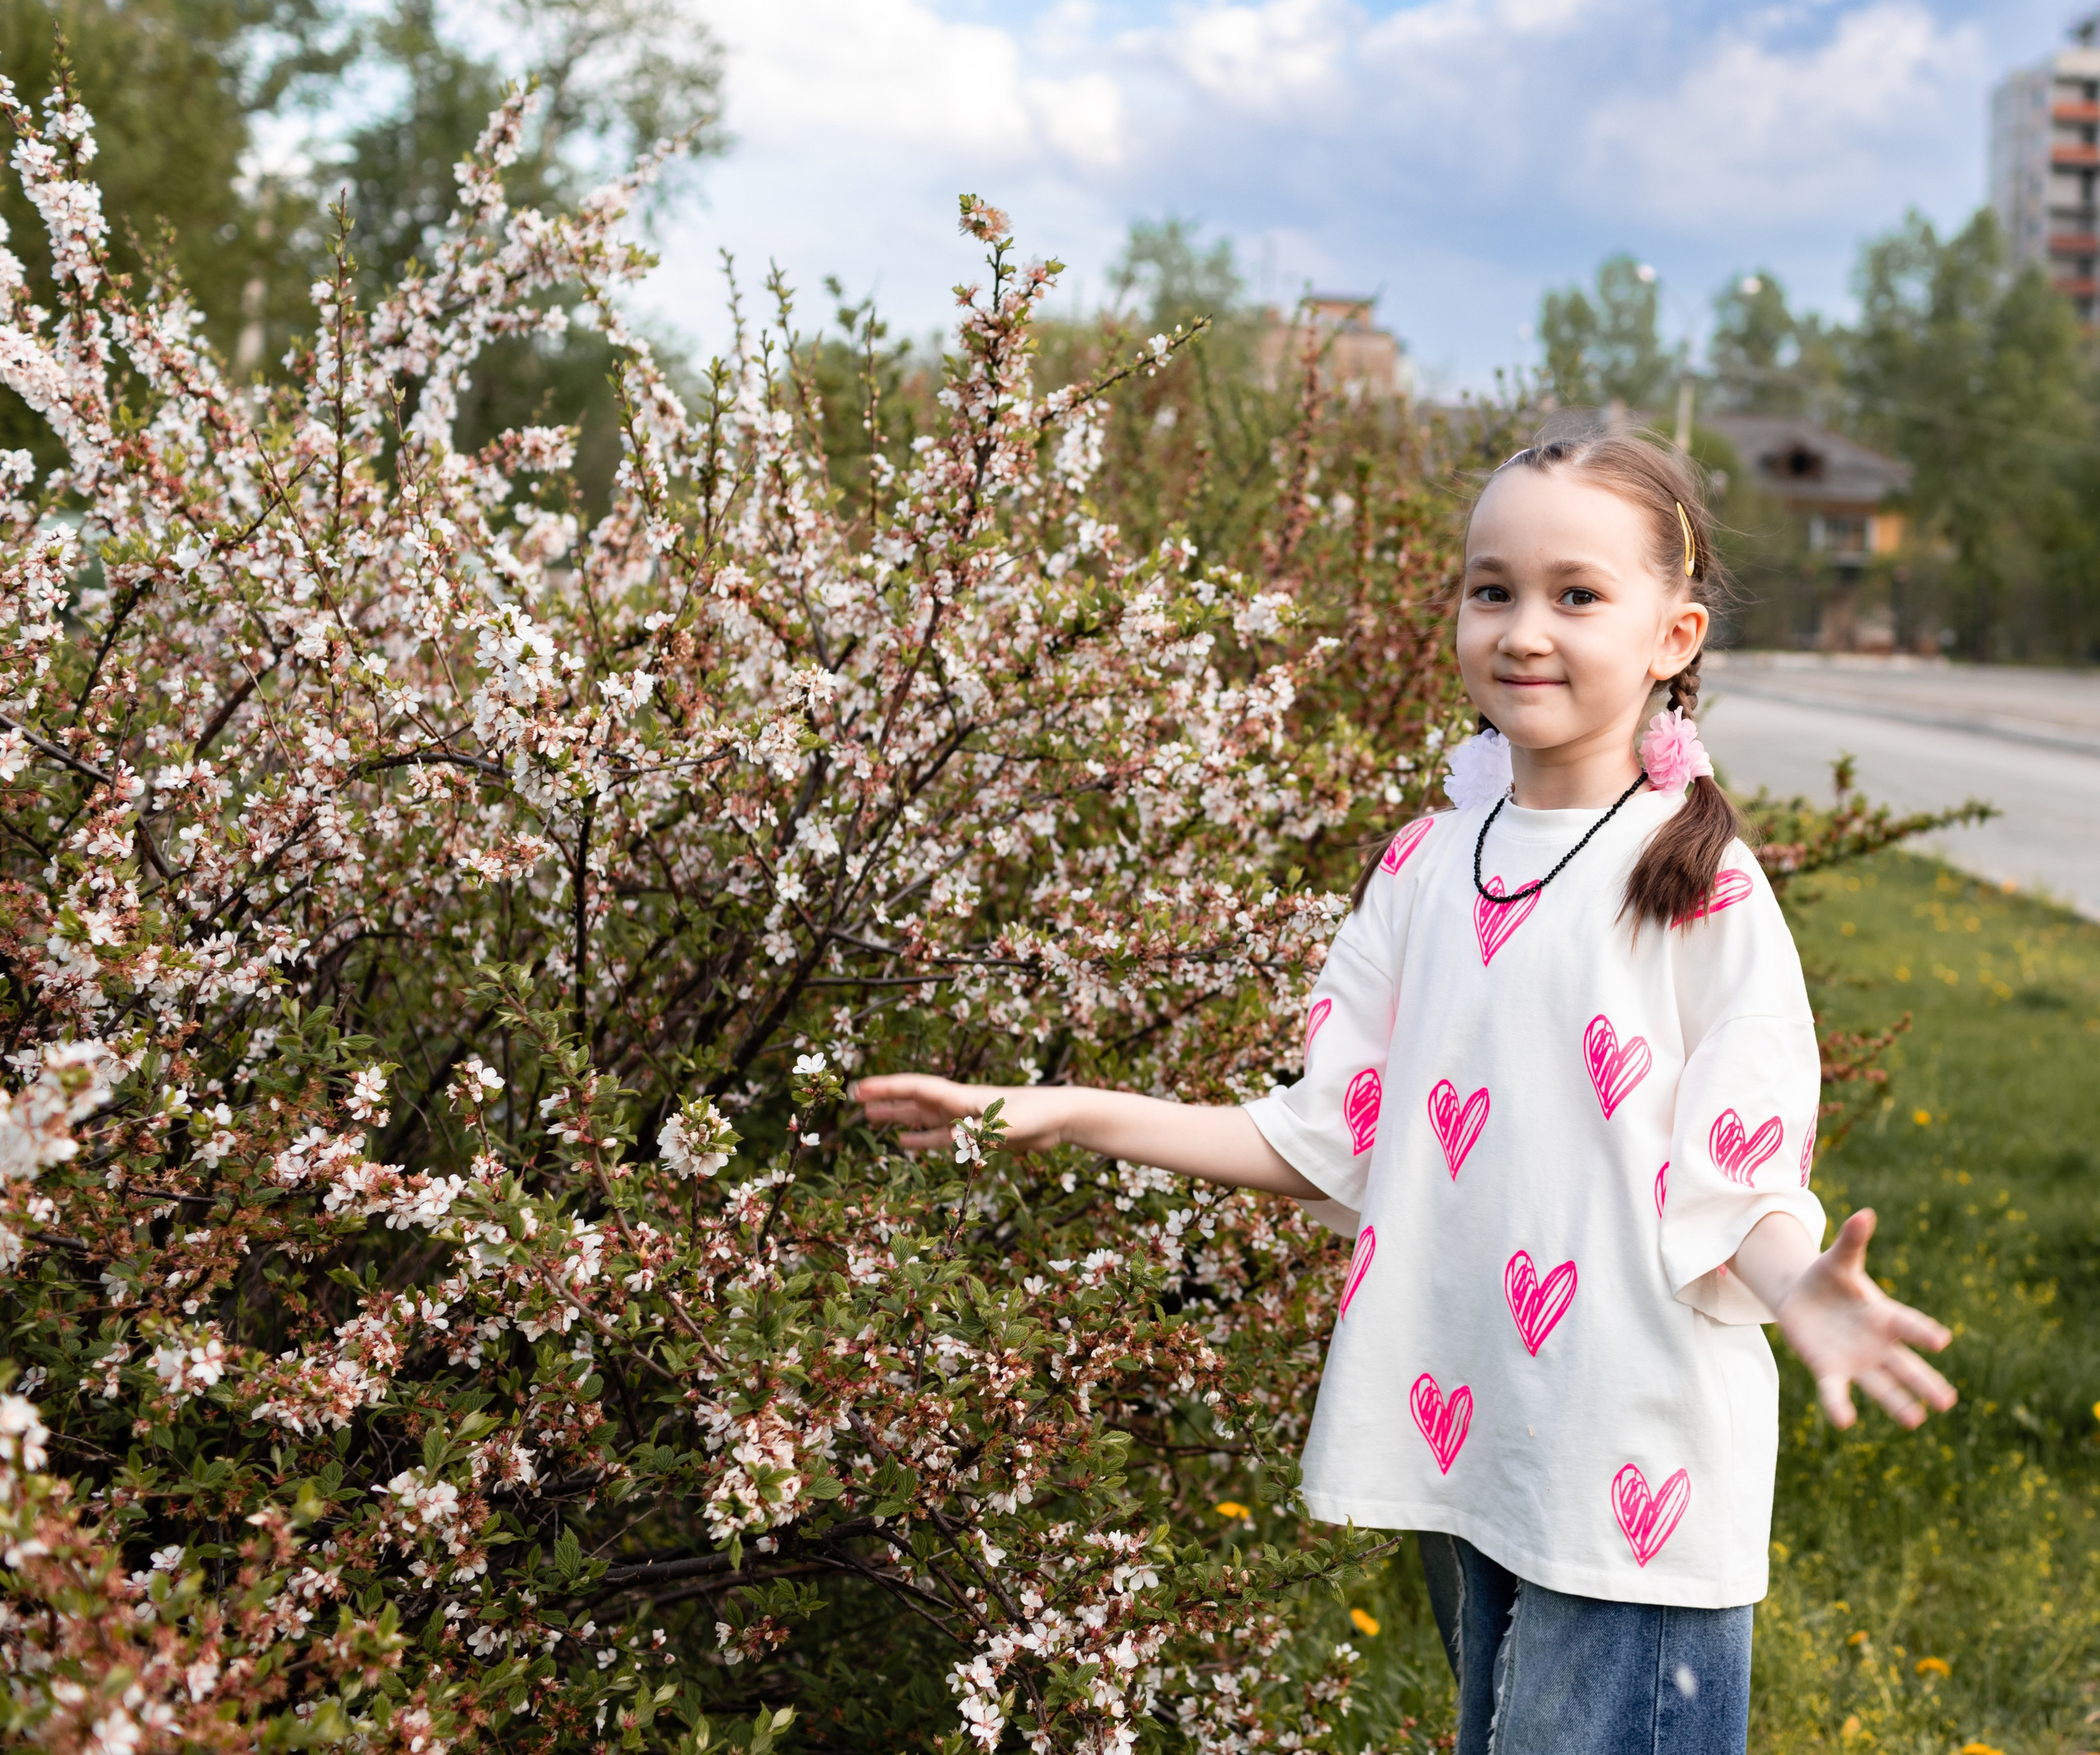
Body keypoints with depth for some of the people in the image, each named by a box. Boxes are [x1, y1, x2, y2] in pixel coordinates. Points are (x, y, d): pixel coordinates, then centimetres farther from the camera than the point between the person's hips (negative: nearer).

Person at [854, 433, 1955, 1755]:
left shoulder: (1701, 890, -11)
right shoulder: (1424, 871, 5)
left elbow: (1732, 1198, -11)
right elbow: (1330, 1143, 9)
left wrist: (1802, 1292, -33)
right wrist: (1064, 1115, 6)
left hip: (1634, 1481, -5)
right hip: (1462, 1438, 6)